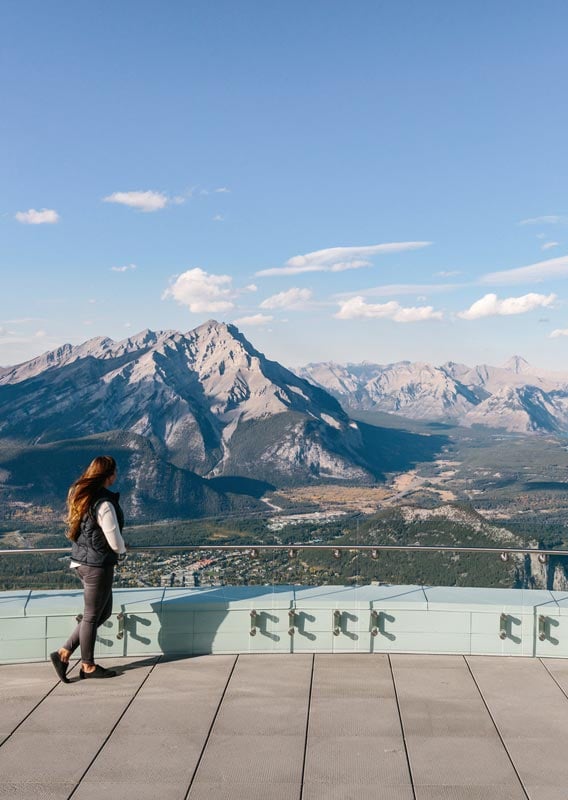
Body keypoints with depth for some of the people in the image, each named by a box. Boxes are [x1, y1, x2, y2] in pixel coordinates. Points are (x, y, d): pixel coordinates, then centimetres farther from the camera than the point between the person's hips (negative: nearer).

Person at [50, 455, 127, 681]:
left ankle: (64, 653, 20)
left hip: (81, 560, 9)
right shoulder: (104, 504, -24)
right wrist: (122, 552, 5)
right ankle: (88, 666, 24)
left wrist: (118, 548, 14)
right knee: (92, 616, 7)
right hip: (98, 564, -9)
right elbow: (115, 542, -18)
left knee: (104, 611, 19)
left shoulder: (80, 495, 4)